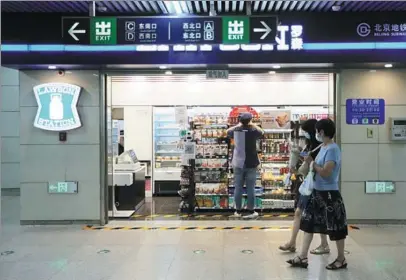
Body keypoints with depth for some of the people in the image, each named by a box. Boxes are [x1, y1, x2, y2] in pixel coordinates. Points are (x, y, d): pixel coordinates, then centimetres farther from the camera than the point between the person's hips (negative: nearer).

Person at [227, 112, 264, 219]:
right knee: (250, 188, 3)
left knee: (238, 188, 7)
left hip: (238, 163, 2)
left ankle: (238, 211, 14)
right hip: (251, 164, -2)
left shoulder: (236, 130, -2)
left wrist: (238, 125, 26)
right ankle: (251, 211, 9)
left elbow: (228, 132, 20)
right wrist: (253, 125, 23)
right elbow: (262, 132, 14)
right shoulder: (253, 131, -8)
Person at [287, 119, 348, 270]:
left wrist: (312, 162, -14)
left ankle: (341, 259, 22)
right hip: (317, 192, 10)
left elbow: (325, 172, -24)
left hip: (329, 194, -9)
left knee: (336, 228, 6)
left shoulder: (333, 149, -18)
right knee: (309, 223, 10)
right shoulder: (323, 148, 10)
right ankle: (303, 257, 16)